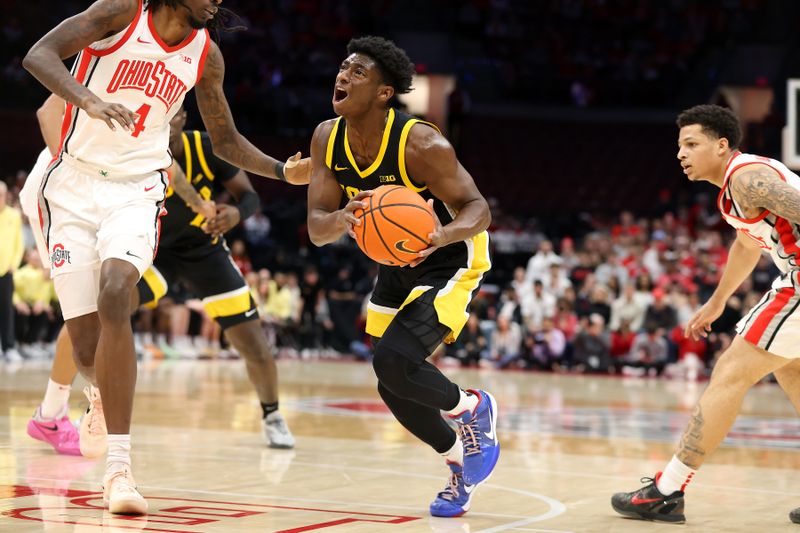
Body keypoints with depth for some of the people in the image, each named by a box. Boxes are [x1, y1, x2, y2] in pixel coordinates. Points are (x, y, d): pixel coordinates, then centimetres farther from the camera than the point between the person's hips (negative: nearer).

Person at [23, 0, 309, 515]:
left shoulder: (206, 53, 7)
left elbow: (226, 140, 21)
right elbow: (38, 54, -18)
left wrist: (283, 171, 6)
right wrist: (86, 98, -36)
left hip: (138, 189, 1)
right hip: (74, 186, -1)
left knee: (114, 298, -28)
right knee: (87, 346, -5)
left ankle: (119, 466, -30)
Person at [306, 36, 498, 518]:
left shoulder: (421, 144, -30)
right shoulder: (328, 139, -13)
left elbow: (477, 208, -25)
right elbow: (317, 229, -15)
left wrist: (441, 234, -47)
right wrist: (347, 217, -39)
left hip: (449, 260, -7)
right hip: (397, 263, 7)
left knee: (394, 361, -25)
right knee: (393, 388, 10)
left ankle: (471, 407, 5)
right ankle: (460, 465, 33)